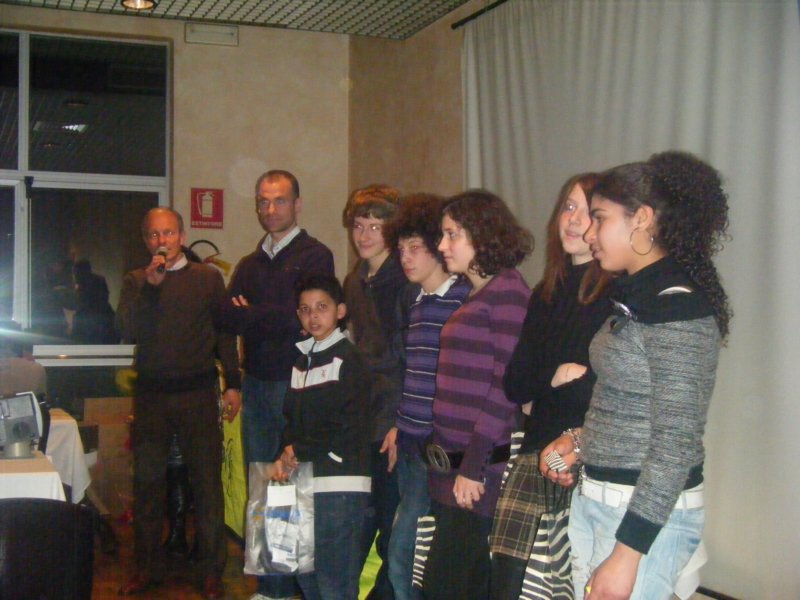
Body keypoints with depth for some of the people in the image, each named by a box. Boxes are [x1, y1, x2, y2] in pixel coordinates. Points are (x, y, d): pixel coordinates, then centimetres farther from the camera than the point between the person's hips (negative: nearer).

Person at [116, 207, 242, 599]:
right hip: (151, 393, 2)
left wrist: (232, 384, 0)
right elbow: (128, 332, -5)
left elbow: (224, 332, 7)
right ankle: (148, 567, 20)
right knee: (147, 482, 8)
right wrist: (150, 287, -14)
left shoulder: (208, 278, 6)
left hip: (198, 393, -1)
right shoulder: (135, 281, 9)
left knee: (207, 482, -1)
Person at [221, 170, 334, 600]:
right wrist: (273, 319, -10)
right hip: (257, 383, 6)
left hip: (296, 382, -6)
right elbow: (228, 317, 4)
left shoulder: (315, 256, -2)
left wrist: (250, 315, -2)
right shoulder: (249, 264, 18)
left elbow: (298, 316, -14)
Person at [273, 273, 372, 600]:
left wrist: (299, 450, -6)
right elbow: (293, 419, 17)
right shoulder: (302, 361, 17)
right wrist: (287, 457, -2)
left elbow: (349, 429, -12)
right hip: (304, 483, 7)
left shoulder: (349, 359, -5)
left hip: (340, 486, -7)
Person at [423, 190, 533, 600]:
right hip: (451, 465, 9)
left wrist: (473, 466, -18)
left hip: (480, 464, -9)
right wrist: (447, 457, 12)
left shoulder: (507, 292, -11)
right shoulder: (475, 295, 16)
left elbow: (506, 386, -17)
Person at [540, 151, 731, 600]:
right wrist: (581, 439, 6)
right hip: (595, 498, 9)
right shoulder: (635, 298, 12)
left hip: (648, 512, -9)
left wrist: (627, 553, -21)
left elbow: (676, 442, -21)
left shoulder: (678, 309, -17)